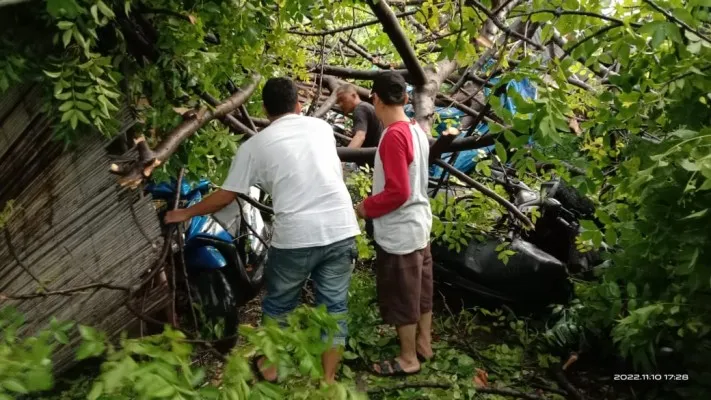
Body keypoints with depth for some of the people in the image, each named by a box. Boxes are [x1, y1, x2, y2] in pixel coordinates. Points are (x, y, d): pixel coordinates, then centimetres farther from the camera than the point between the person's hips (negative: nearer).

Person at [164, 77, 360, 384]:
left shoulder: (255, 145, 2)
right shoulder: (322, 127, 12)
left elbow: (225, 196, 7)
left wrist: (185, 214, 23)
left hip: (296, 237, -3)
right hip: (341, 230, 3)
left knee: (278, 304, 21)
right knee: (334, 306, 15)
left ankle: (270, 366, 39)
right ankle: (328, 378, 26)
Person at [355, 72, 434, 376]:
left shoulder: (393, 136, -23)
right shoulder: (417, 131, 4)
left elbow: (397, 192, -25)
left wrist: (366, 207, -11)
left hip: (398, 232, -9)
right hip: (418, 225, 9)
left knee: (400, 296, 6)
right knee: (419, 290, 20)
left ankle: (408, 359, 21)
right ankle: (423, 345, 36)